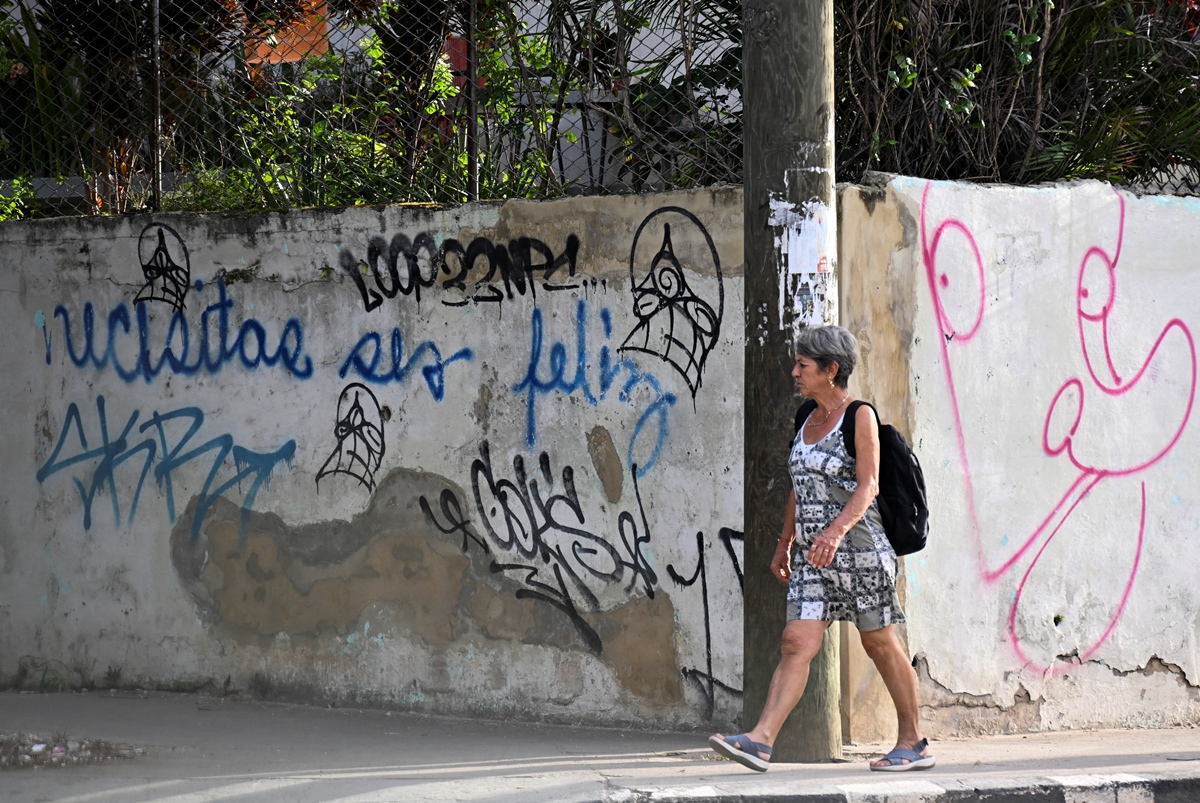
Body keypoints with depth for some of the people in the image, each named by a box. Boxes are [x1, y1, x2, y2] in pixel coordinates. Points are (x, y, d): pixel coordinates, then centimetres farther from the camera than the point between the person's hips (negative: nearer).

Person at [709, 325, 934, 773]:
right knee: (797, 644, -5)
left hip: (859, 548, -6)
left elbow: (868, 486, -16)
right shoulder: (809, 422, 14)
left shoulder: (860, 417, -7)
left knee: (880, 644, 3)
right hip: (813, 555, 6)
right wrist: (784, 544, 23)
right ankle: (761, 741, -16)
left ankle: (913, 742, 15)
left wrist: (837, 530, -30)